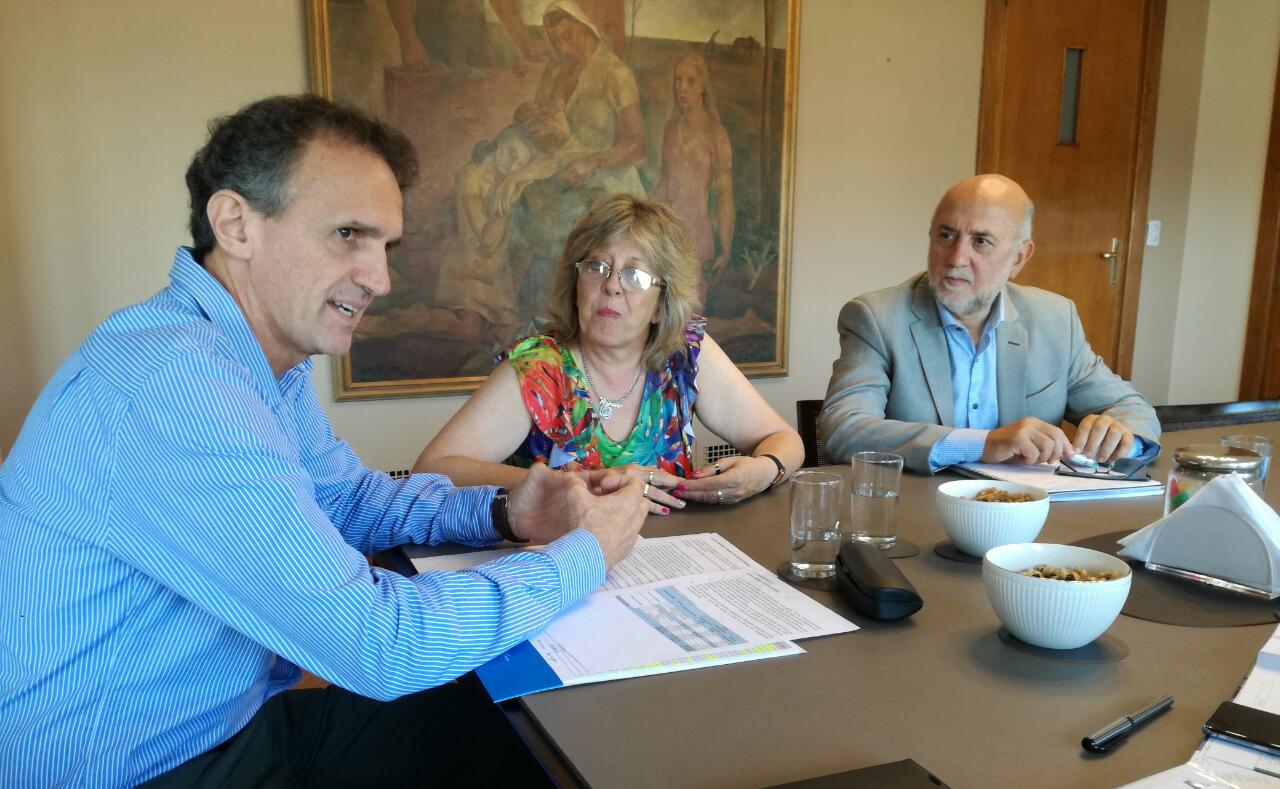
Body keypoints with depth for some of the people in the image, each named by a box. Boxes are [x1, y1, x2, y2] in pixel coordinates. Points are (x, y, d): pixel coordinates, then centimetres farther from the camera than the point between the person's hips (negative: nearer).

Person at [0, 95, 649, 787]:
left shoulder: (274, 357, 0)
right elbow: (380, 644, -31)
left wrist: (503, 513, -6)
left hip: (239, 720, 8)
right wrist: (582, 556, -17)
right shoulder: (169, 384, -31)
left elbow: (350, 499, 12)